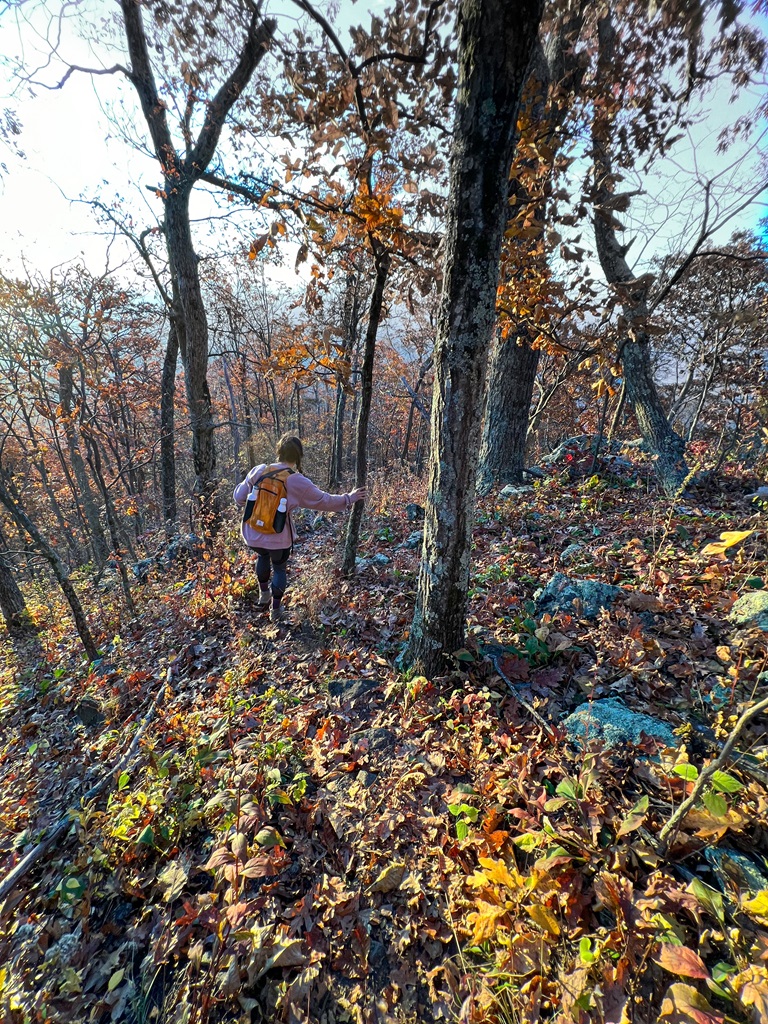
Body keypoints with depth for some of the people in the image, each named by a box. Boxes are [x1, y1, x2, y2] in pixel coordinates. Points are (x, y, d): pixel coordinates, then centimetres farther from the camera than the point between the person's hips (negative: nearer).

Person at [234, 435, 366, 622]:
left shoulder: (258, 471, -5)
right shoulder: (298, 482, -12)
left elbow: (239, 497, 4)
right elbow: (324, 501, -3)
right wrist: (349, 498, 9)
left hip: (252, 534, 3)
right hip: (278, 537, -3)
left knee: (263, 556, 34)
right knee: (279, 568, 22)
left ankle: (264, 593, 48)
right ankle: (276, 610, 32)